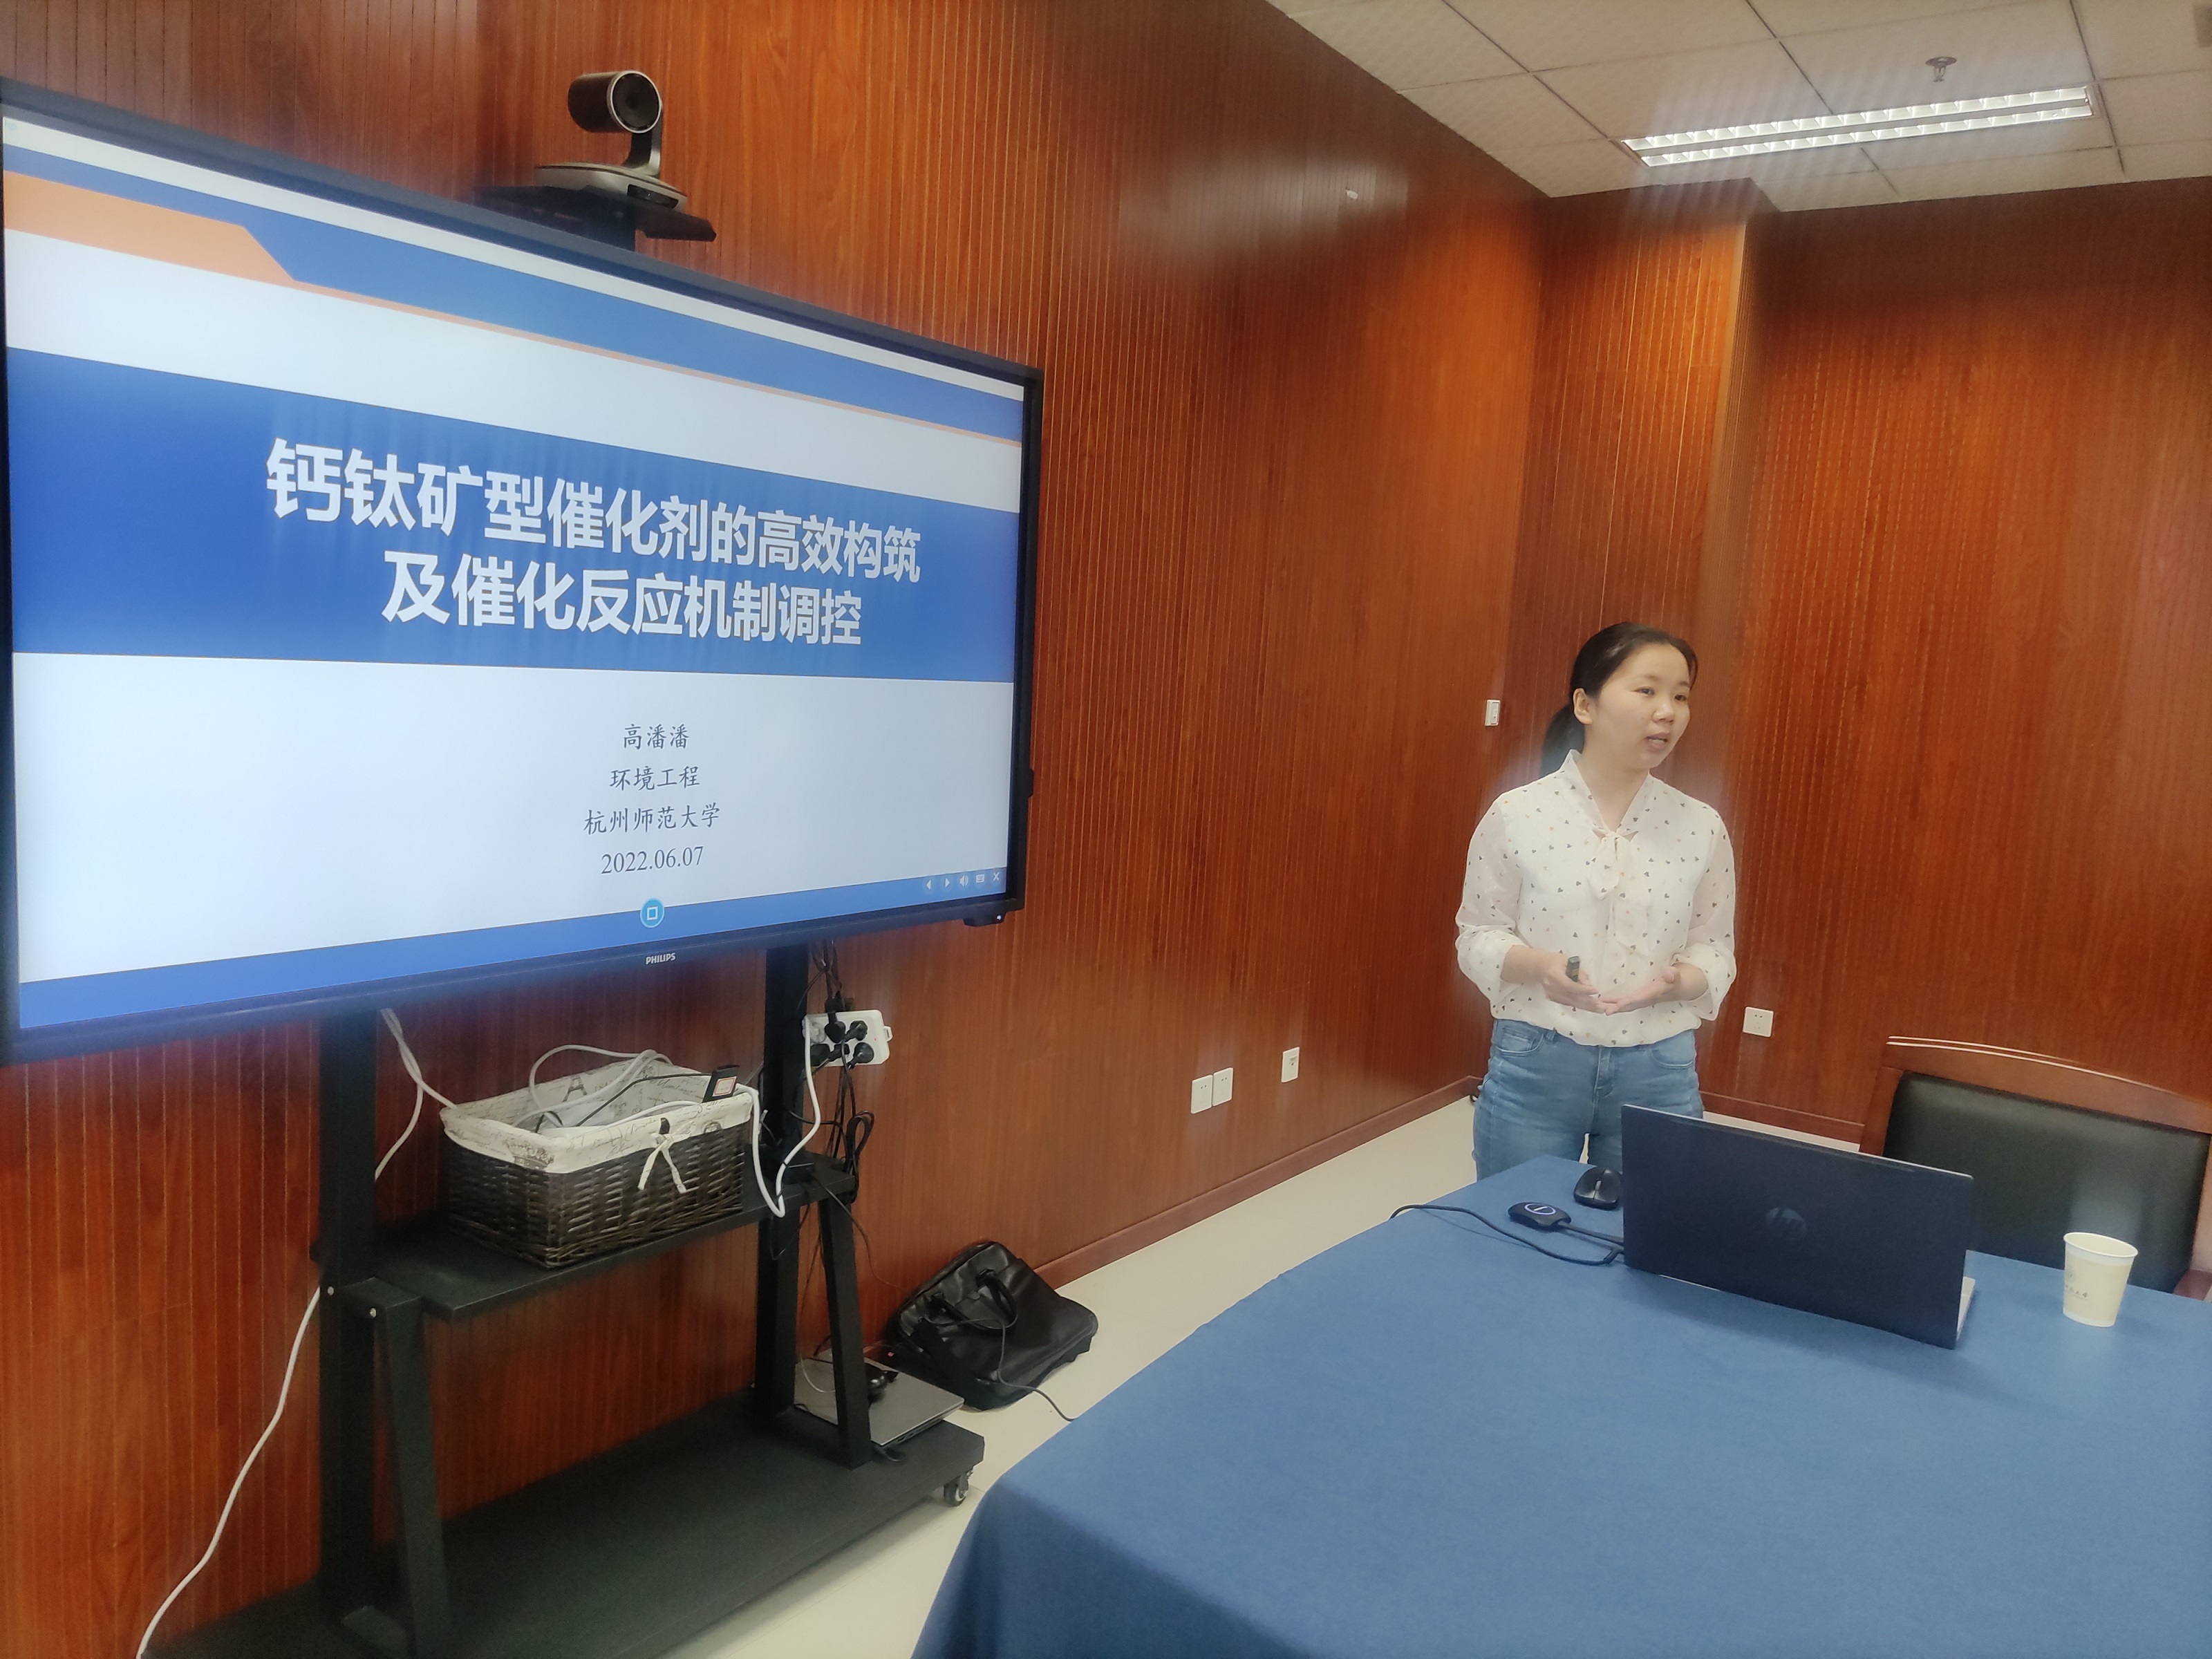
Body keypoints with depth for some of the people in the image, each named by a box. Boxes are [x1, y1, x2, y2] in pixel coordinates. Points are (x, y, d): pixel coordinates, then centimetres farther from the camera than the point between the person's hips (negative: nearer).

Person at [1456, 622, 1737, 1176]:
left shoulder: (1702, 827, -1)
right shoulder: (1516, 814, -7)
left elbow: (1715, 948, 5)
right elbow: (1478, 937, -1)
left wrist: (1678, 982, -16)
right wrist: (1535, 965, -21)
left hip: (1658, 1073, 2)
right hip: (1534, 1066, -1)